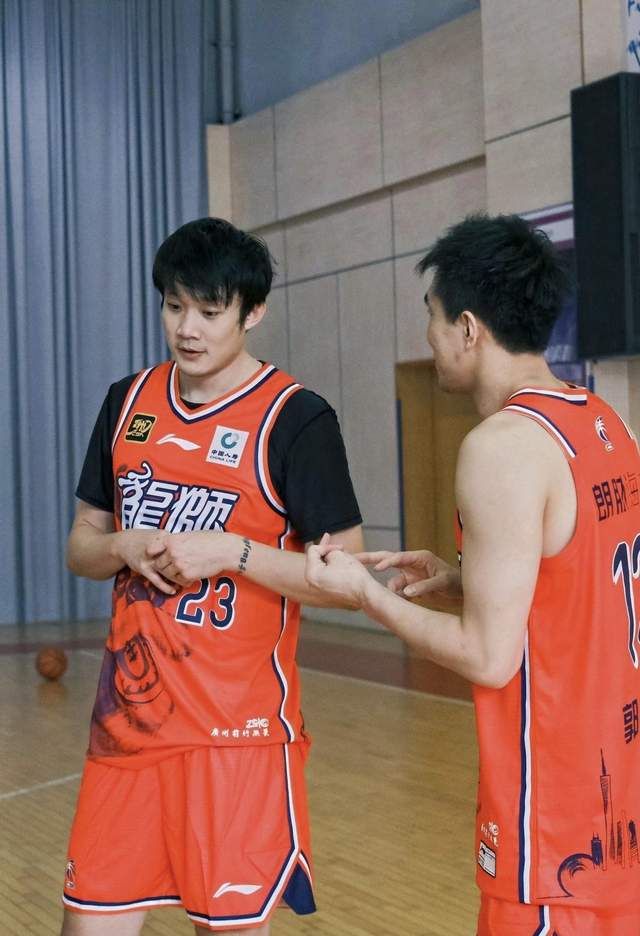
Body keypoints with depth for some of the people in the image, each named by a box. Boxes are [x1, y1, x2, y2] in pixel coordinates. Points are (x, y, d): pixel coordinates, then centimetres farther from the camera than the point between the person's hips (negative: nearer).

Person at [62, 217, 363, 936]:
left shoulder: (294, 418, -8)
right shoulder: (128, 402, 9)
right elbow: (80, 547, 15)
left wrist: (231, 551, -19)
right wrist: (125, 547, -7)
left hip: (239, 730, -5)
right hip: (127, 716, 5)